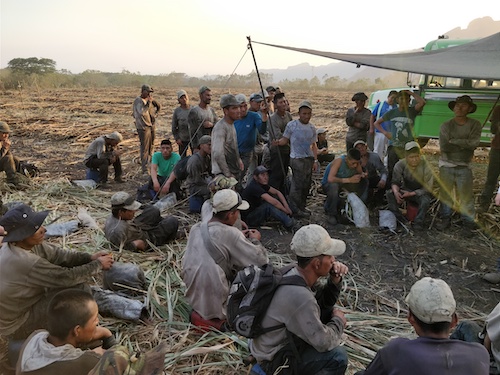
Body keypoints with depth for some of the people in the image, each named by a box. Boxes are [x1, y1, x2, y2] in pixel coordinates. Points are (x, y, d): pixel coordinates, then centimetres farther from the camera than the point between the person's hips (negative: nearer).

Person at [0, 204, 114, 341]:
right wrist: (98, 264, -14)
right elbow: (66, 277, -27)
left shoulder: (24, 244, -8)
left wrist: (90, 257, -12)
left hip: (19, 306, 9)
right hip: (17, 325, -9)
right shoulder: (24, 262, -35)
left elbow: (58, 255, -1)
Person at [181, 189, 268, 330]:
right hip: (216, 302, -7)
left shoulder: (196, 228, -1)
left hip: (193, 298, 7)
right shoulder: (230, 233, -22)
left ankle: (200, 313, 15)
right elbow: (261, 260, -18)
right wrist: (255, 240, 0)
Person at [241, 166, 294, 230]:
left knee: (276, 197, 0)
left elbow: (277, 192, 3)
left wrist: (287, 207, -9)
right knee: (268, 206, -33)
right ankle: (289, 224, -23)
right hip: (249, 218, -10)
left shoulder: (261, 184, 2)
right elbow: (274, 202, -30)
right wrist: (287, 211, -18)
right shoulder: (254, 187, -27)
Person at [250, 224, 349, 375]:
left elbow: (324, 302, 7)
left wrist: (334, 281, -11)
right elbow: (323, 342, -25)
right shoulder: (299, 296, -35)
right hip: (273, 357, -9)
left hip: (283, 337, 9)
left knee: (328, 310, 8)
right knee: (338, 357, -21)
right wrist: (339, 321, -7)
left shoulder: (297, 273, -9)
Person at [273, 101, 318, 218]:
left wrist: (315, 160, 9)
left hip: (309, 159, 6)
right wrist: (278, 142, -23)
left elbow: (313, 145, 15)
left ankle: (301, 207, 23)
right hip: (297, 159, -6)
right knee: (297, 184, -6)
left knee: (306, 184, 10)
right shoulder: (292, 125, -4)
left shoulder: (312, 128, 11)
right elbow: (285, 139, -1)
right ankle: (295, 209, 5)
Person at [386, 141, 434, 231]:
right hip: (406, 189, 3)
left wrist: (411, 194, -28)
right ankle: (399, 219, -19)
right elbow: (395, 182, -7)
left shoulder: (425, 166, -20)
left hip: (420, 192, -3)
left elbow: (427, 189, -17)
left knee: (425, 201, -36)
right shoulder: (400, 165, -13)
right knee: (389, 193, -23)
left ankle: (418, 223, -15)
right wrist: (396, 191, -32)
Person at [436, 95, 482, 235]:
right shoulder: (446, 126, -1)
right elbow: (444, 147, -12)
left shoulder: (475, 125, 0)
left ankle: (469, 223, 13)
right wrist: (464, 144, -9)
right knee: (445, 193, 9)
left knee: (466, 197, 0)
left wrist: (454, 141, -14)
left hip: (464, 167, -1)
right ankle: (445, 219, 24)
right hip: (446, 166, 1)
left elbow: (474, 143, -16)